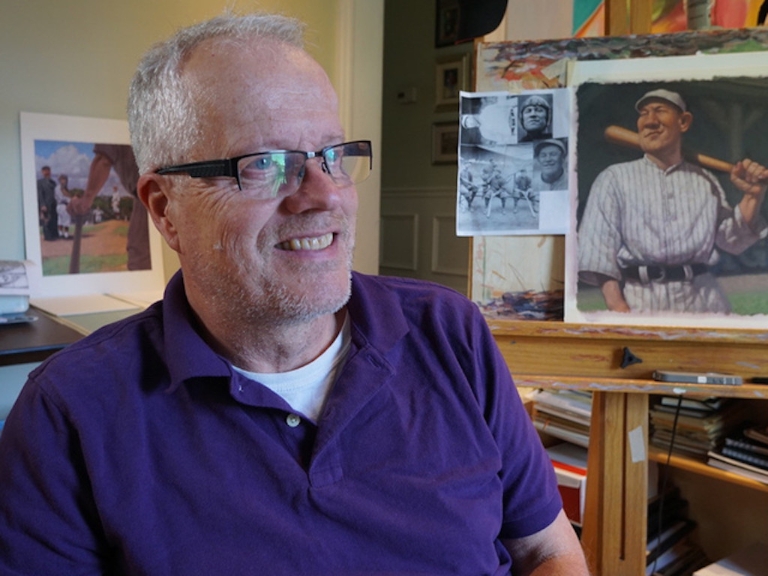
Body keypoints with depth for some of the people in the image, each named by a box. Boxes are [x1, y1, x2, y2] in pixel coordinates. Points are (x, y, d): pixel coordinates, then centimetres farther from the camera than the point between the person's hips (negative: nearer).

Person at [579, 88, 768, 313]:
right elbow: (599, 244, -4)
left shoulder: (706, 181, 14)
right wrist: (615, 303, -16)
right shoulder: (614, 177, 4)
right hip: (640, 300, -3)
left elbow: (732, 240, 16)